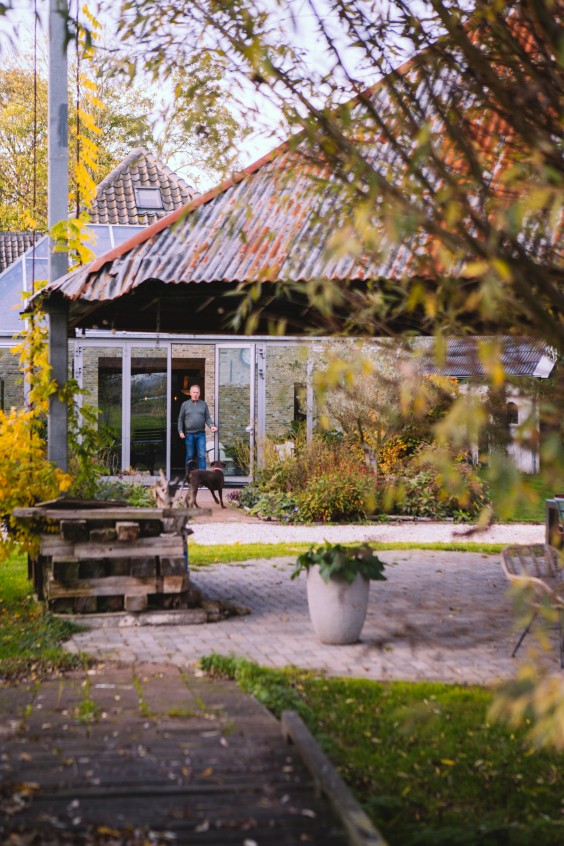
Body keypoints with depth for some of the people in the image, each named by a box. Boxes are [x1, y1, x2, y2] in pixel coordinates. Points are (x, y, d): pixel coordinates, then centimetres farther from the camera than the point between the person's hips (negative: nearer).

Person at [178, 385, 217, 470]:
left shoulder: (204, 404, 9)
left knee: (202, 456, -4)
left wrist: (211, 426, -13)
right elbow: (180, 419, 8)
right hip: (189, 434, 0)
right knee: (189, 456, 6)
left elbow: (207, 418, 6)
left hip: (201, 434, 1)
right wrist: (180, 431, -2)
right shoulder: (185, 404, 6)